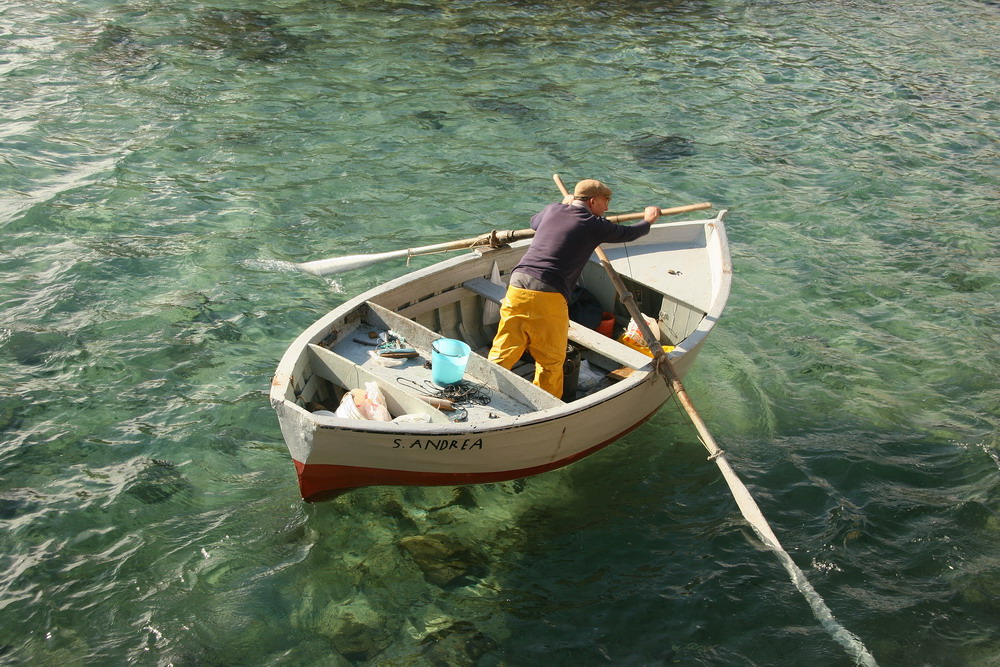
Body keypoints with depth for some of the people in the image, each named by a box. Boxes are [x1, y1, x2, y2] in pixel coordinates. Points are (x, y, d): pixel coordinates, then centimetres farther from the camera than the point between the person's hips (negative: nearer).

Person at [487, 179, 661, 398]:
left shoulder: (552, 210, 17)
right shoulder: (594, 225, 3)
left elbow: (534, 222, 41)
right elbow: (627, 234, 22)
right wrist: (648, 221, 43)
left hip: (517, 286, 5)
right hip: (549, 297, -5)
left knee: (502, 354, 7)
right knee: (551, 361, 10)